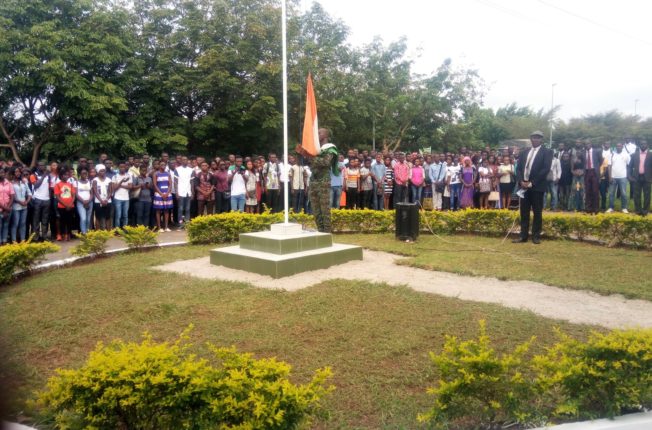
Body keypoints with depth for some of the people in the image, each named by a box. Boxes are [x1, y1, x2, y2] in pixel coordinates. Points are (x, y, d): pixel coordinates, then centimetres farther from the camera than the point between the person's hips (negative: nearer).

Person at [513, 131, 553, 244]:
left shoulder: (546, 152, 1)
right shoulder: (524, 153, 15)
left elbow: (546, 169, -10)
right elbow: (518, 168, 11)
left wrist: (532, 183, -15)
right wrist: (521, 181, -7)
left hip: (537, 186, -4)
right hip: (524, 186, 4)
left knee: (537, 213, 1)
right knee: (524, 213, 5)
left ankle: (536, 236, 8)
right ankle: (523, 236, 9)